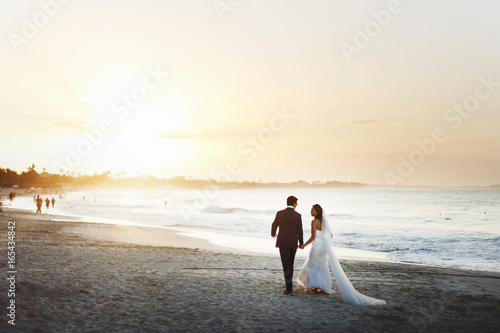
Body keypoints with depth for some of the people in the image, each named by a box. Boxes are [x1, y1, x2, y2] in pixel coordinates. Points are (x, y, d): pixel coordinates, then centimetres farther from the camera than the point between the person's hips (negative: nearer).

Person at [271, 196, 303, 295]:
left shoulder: (280, 213, -7)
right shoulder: (298, 216, -5)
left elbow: (274, 225, 7)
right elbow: (299, 231, -1)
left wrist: (273, 233, 30)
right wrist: (301, 243, 16)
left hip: (283, 243, -2)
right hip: (293, 243, 2)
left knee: (286, 265, -4)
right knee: (290, 264, 21)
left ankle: (289, 288, -13)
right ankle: (289, 283, 32)